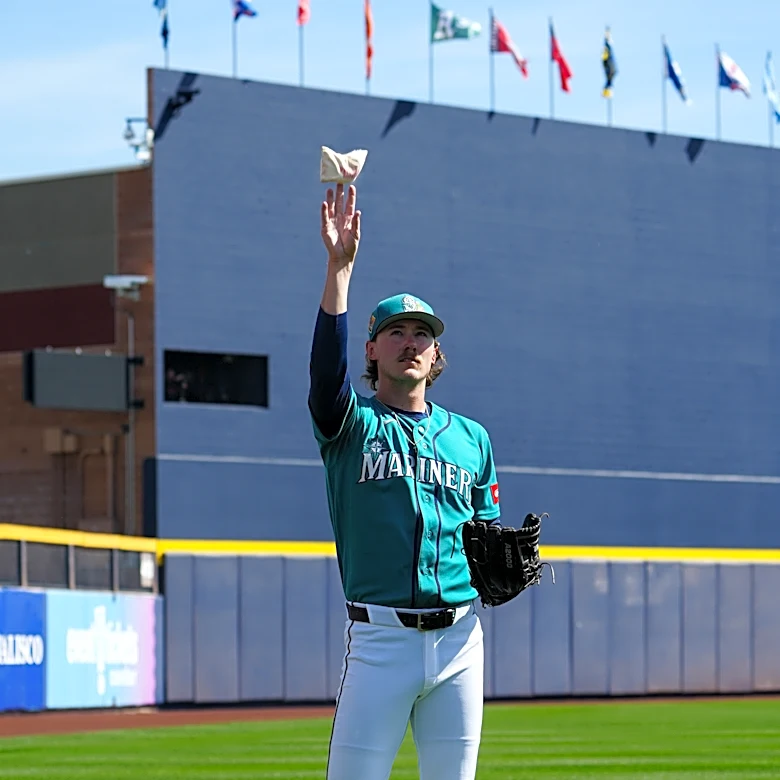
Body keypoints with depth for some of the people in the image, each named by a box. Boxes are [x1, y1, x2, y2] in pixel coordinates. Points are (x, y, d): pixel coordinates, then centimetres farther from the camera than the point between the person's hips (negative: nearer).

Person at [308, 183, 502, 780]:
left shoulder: (471, 438, 16)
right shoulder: (352, 424, 4)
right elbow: (328, 367, -18)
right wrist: (340, 266, -25)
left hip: (459, 638, 4)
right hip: (381, 637, -4)